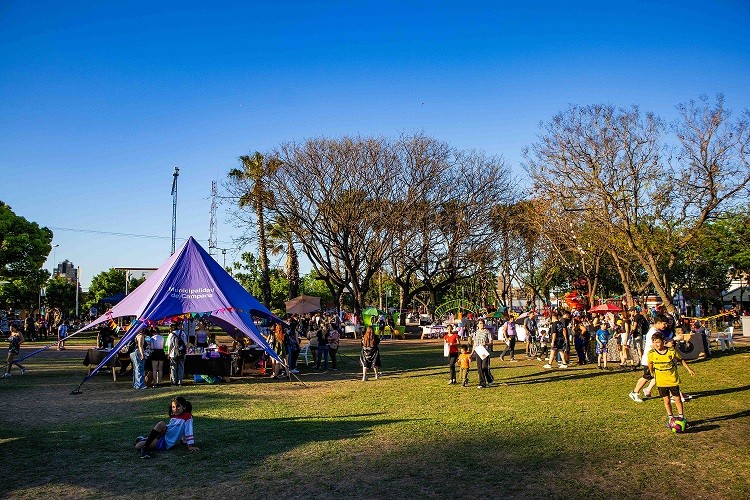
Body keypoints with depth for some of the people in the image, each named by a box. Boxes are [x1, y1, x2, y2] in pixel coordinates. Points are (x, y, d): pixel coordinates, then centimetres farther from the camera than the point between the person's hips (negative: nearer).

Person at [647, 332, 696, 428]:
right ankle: (670, 418, 23)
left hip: (673, 380, 0)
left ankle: (681, 416, 25)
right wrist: (652, 372, 15)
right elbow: (650, 364, 8)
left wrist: (689, 369, 8)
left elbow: (681, 360, 5)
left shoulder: (671, 351, -12)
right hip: (661, 381, 1)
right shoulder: (651, 353, -11)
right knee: (666, 400, 8)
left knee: (677, 399, 7)